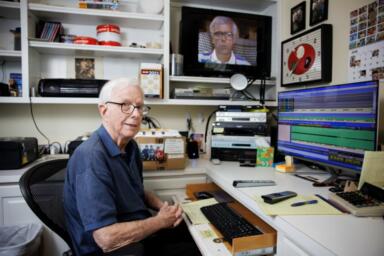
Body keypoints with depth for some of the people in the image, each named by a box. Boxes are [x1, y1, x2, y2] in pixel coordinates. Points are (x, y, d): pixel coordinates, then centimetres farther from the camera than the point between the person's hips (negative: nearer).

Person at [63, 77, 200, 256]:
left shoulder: (130, 146, 0)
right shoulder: (91, 158, -28)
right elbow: (107, 238, -32)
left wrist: (164, 207, -3)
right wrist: (161, 221, -18)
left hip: (141, 231, 8)